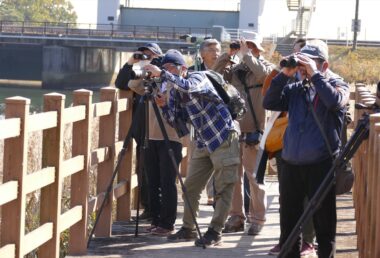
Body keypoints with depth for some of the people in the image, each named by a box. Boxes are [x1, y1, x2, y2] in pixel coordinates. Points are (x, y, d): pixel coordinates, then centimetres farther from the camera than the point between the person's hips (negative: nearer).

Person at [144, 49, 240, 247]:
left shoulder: (198, 78, -15)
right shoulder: (174, 91, 6)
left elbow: (188, 86, -38)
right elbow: (175, 120, 2)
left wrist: (161, 74, -36)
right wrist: (163, 105, -15)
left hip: (223, 138, -8)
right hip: (203, 143, 8)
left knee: (223, 189, -6)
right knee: (190, 187, 8)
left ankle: (215, 232, -3)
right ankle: (188, 229, 17)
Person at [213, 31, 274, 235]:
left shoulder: (264, 66, 1)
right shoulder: (236, 69, 12)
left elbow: (262, 72, -22)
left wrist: (246, 54, -13)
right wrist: (228, 55, -2)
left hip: (253, 131, -5)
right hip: (233, 128, 5)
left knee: (253, 175, -2)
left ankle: (257, 219, 2)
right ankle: (236, 217, 12)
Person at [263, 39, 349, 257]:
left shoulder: (338, 85, 3)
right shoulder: (295, 89, 11)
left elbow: (334, 102, -19)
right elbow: (269, 103, 2)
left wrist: (315, 75, -14)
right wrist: (284, 75, -6)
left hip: (321, 166, -4)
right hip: (291, 165, 4)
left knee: (324, 222, 0)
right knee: (289, 222, 11)